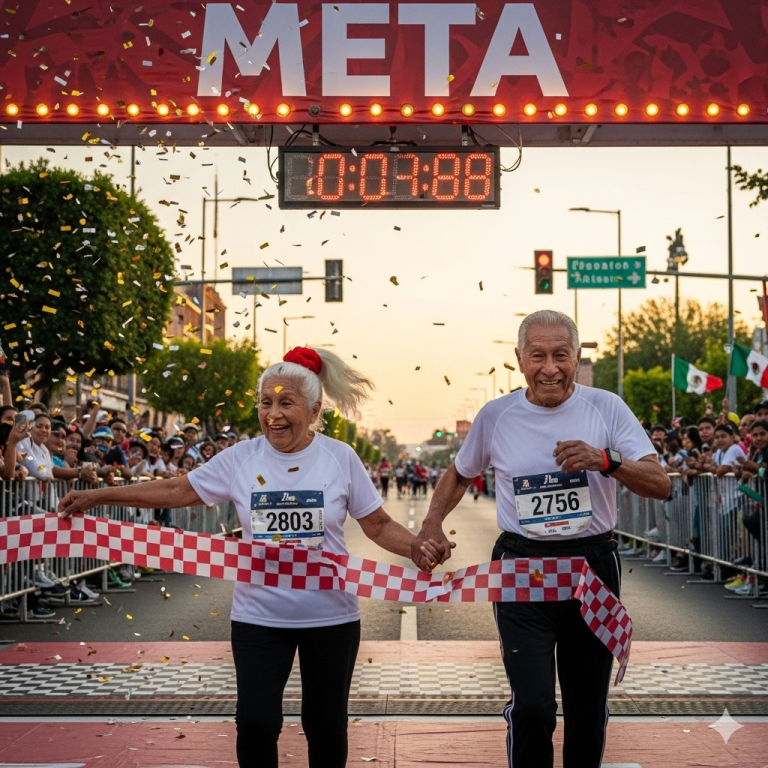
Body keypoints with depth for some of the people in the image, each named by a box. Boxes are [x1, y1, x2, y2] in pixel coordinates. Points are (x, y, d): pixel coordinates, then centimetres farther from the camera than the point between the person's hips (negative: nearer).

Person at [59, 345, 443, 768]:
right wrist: (97, 496, 0)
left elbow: (379, 525, 1)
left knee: (326, 726, 10)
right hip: (258, 617, 1)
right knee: (255, 723, -5)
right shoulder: (241, 458, -2)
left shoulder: (340, 458, -4)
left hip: (330, 617, 0)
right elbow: (178, 490, 4)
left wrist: (418, 548, -18)